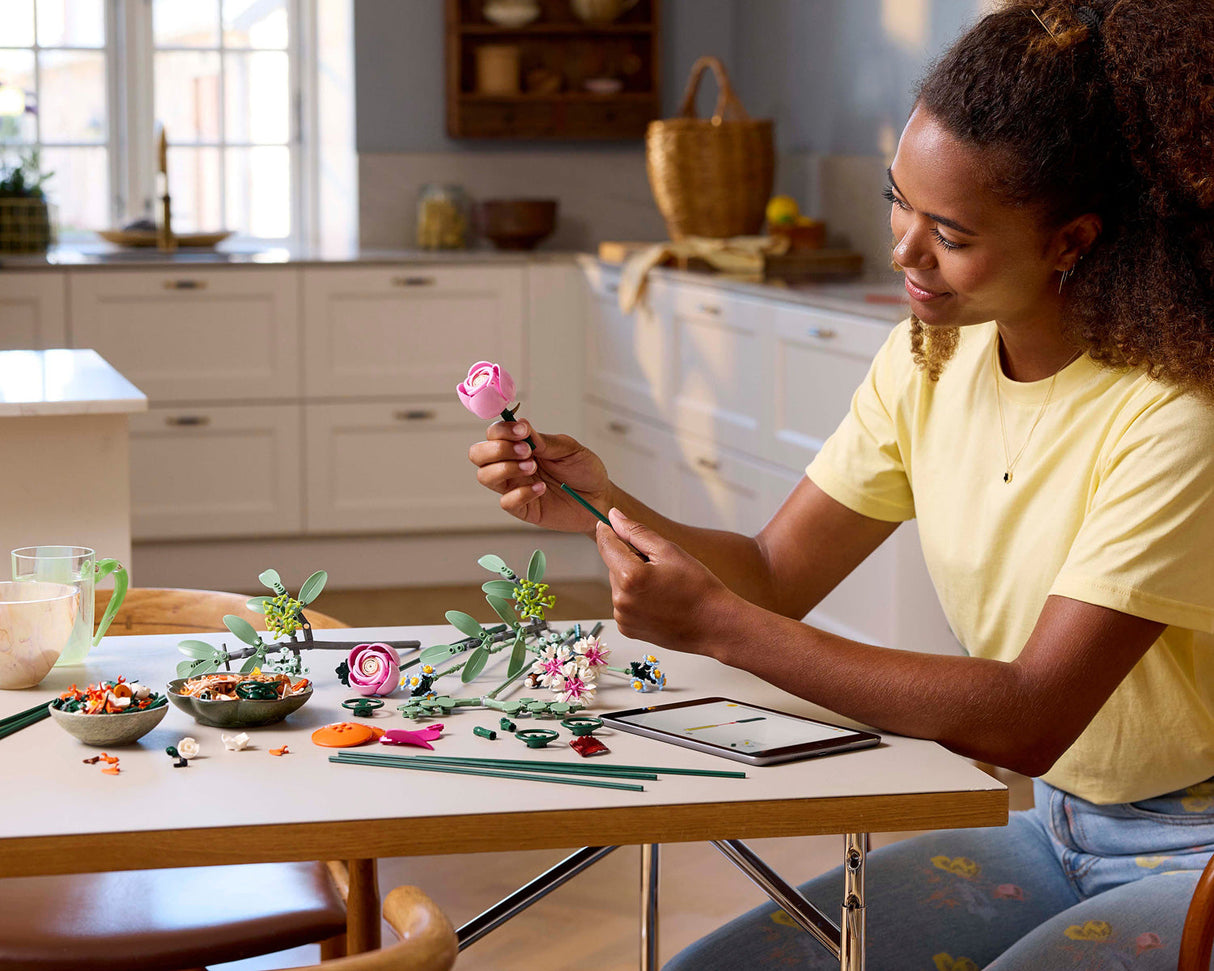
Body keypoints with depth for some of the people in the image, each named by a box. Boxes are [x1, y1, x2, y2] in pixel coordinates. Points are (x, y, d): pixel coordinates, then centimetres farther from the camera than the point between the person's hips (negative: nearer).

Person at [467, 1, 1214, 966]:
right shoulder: (930, 361, -1)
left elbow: (1029, 720, -27)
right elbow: (776, 573, 5)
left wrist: (718, 626, -29)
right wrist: (605, 505, -14)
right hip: (1044, 826, 6)